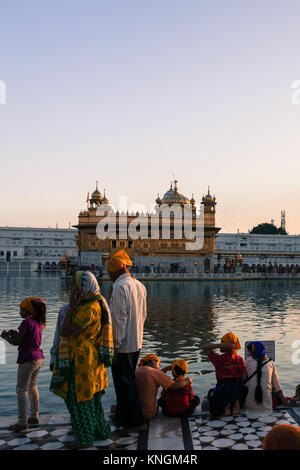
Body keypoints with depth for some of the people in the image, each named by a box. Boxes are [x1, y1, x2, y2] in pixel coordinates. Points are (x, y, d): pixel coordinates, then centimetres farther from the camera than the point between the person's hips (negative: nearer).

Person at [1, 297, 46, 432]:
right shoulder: (39, 323, 9)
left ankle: (22, 422, 1)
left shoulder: (26, 322, -16)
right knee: (32, 387, 19)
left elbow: (16, 342, -16)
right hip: (38, 358, 8)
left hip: (27, 359, -8)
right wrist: (15, 333, 9)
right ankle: (34, 416, 27)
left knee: (22, 390, -1)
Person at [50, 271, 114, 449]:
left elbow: (65, 331, -24)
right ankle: (101, 431, 34)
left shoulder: (89, 309, -24)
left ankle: (85, 438, 18)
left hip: (83, 362, -10)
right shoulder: (96, 303, 8)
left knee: (80, 400, 5)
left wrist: (72, 306, -22)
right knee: (92, 398, 21)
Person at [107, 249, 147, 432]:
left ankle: (137, 421, 8)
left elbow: (120, 318, -21)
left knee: (125, 383, 2)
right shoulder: (140, 285, 8)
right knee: (129, 380, 20)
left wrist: (116, 345, -17)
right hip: (137, 343, 9)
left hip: (123, 345, -9)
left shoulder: (120, 287, -18)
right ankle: (123, 416, 35)